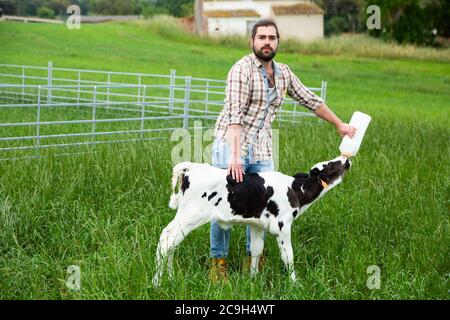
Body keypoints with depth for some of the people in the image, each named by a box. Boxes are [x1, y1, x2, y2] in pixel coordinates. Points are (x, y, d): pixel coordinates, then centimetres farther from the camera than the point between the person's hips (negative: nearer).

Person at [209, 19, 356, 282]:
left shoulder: (283, 73, 9)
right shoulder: (242, 70, -13)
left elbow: (310, 100, 21)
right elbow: (234, 115, -22)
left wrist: (339, 125, 25)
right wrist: (235, 156, -30)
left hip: (262, 151, 6)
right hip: (231, 146, -6)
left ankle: (253, 258, 20)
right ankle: (219, 261, 7)